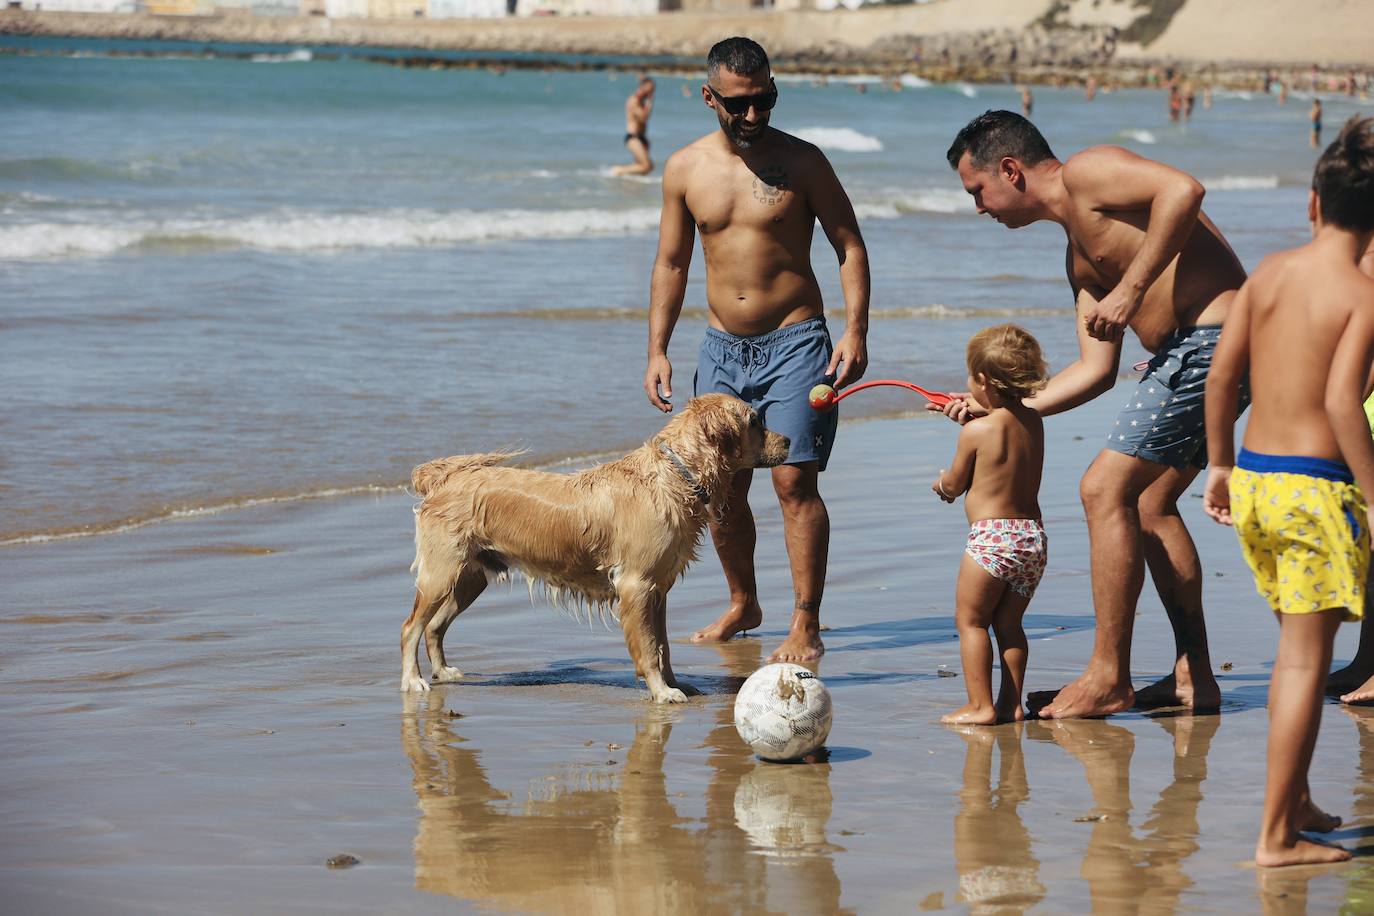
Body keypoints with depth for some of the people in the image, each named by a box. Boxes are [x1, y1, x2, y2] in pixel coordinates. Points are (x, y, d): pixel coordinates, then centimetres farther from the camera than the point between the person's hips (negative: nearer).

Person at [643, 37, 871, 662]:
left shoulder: (802, 161, -4)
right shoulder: (685, 169, 5)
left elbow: (850, 247, -2)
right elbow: (671, 263, 11)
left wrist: (856, 330, -12)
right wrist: (657, 350, 5)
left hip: (794, 341, -4)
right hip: (722, 347, 4)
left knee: (795, 481, -11)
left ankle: (806, 627, -8)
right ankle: (743, 605, 27)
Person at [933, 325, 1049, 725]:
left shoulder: (975, 432, -11)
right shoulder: (1033, 422, 7)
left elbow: (954, 485, 2)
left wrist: (941, 483, 24)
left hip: (990, 536, -7)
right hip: (1033, 533, 7)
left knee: (970, 620, 3)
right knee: (1009, 623, 15)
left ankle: (980, 706, -1)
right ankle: (1011, 703, 14)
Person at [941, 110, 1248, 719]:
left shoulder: (1086, 172, -4)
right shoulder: (1079, 257, 22)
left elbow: (1183, 189, -22)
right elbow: (1096, 370, 19)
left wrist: (1131, 290, -20)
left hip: (1210, 341, -10)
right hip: (1186, 352, 10)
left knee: (1105, 489, -8)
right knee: (1150, 505, 17)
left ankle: (1108, 679, -4)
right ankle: (1193, 676, 20)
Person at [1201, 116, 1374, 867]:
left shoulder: (1270, 272, 6)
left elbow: (1222, 373, 8)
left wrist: (1219, 465, 19)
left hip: (1253, 477, 7)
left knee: (1296, 647, 21)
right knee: (1305, 661, -1)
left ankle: (1296, 803, 30)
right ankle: (1277, 835, 0)